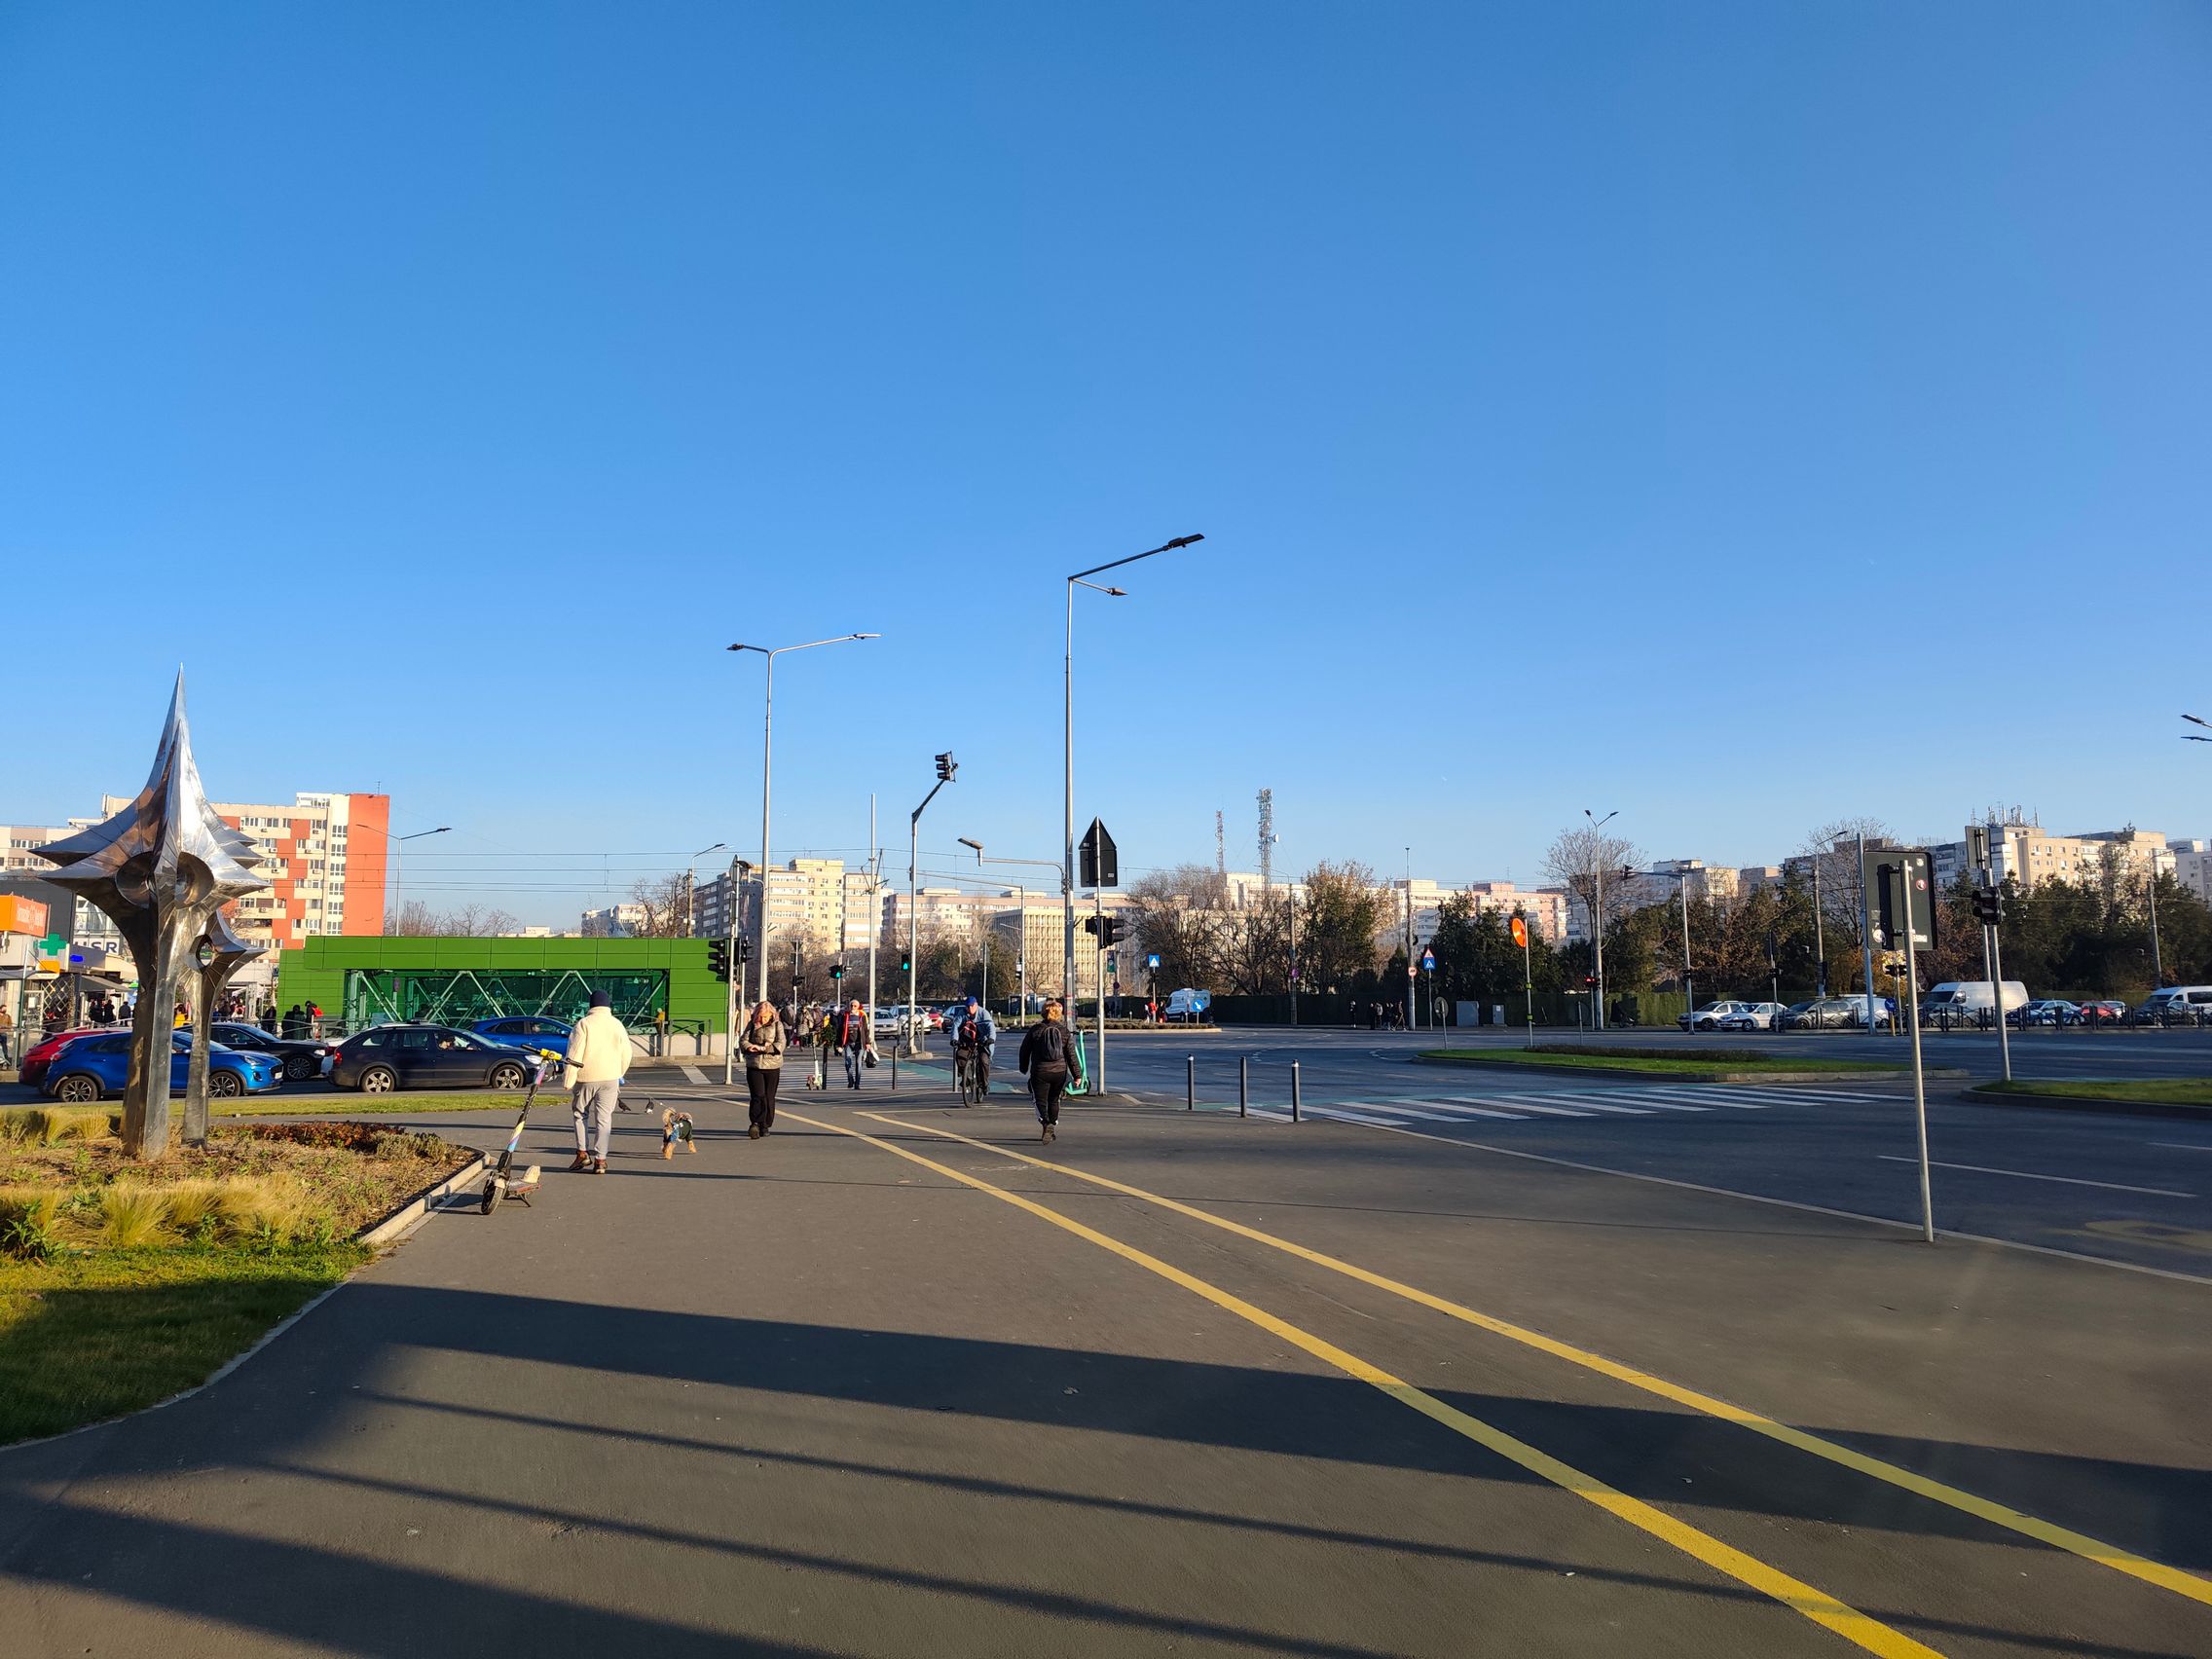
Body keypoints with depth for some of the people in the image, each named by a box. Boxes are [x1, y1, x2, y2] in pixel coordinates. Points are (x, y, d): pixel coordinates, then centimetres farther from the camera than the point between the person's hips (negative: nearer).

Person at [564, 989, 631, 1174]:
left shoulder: (583, 1024, -7)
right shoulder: (617, 1025, 5)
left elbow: (574, 1055, -11)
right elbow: (626, 1055, 10)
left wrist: (569, 1082, -8)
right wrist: (618, 1075, 24)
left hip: (586, 1078, -2)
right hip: (610, 1079, 3)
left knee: (580, 1114, 16)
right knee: (604, 1119, 5)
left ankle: (582, 1152, 11)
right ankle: (600, 1160, 2)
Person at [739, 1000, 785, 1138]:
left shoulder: (777, 1025, 2)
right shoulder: (752, 1024, 8)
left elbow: (780, 1044, -9)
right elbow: (742, 1040, 2)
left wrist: (764, 1048, -22)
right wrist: (749, 1047, -20)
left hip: (772, 1066, 0)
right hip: (753, 1065, 0)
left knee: (769, 1097, 6)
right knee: (758, 1096, -12)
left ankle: (765, 1125, 18)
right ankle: (755, 1124, -13)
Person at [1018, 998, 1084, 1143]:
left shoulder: (1035, 1030, -1)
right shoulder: (1064, 1032, 1)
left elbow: (1024, 1050, 7)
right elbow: (1071, 1054, -1)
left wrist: (1024, 1069, 22)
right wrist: (1077, 1074, 3)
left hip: (1040, 1071, -2)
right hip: (1060, 1072, 2)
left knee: (1041, 1101, 1)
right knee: (1054, 1100, 19)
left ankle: (1045, 1123, -25)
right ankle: (1052, 1128, 25)